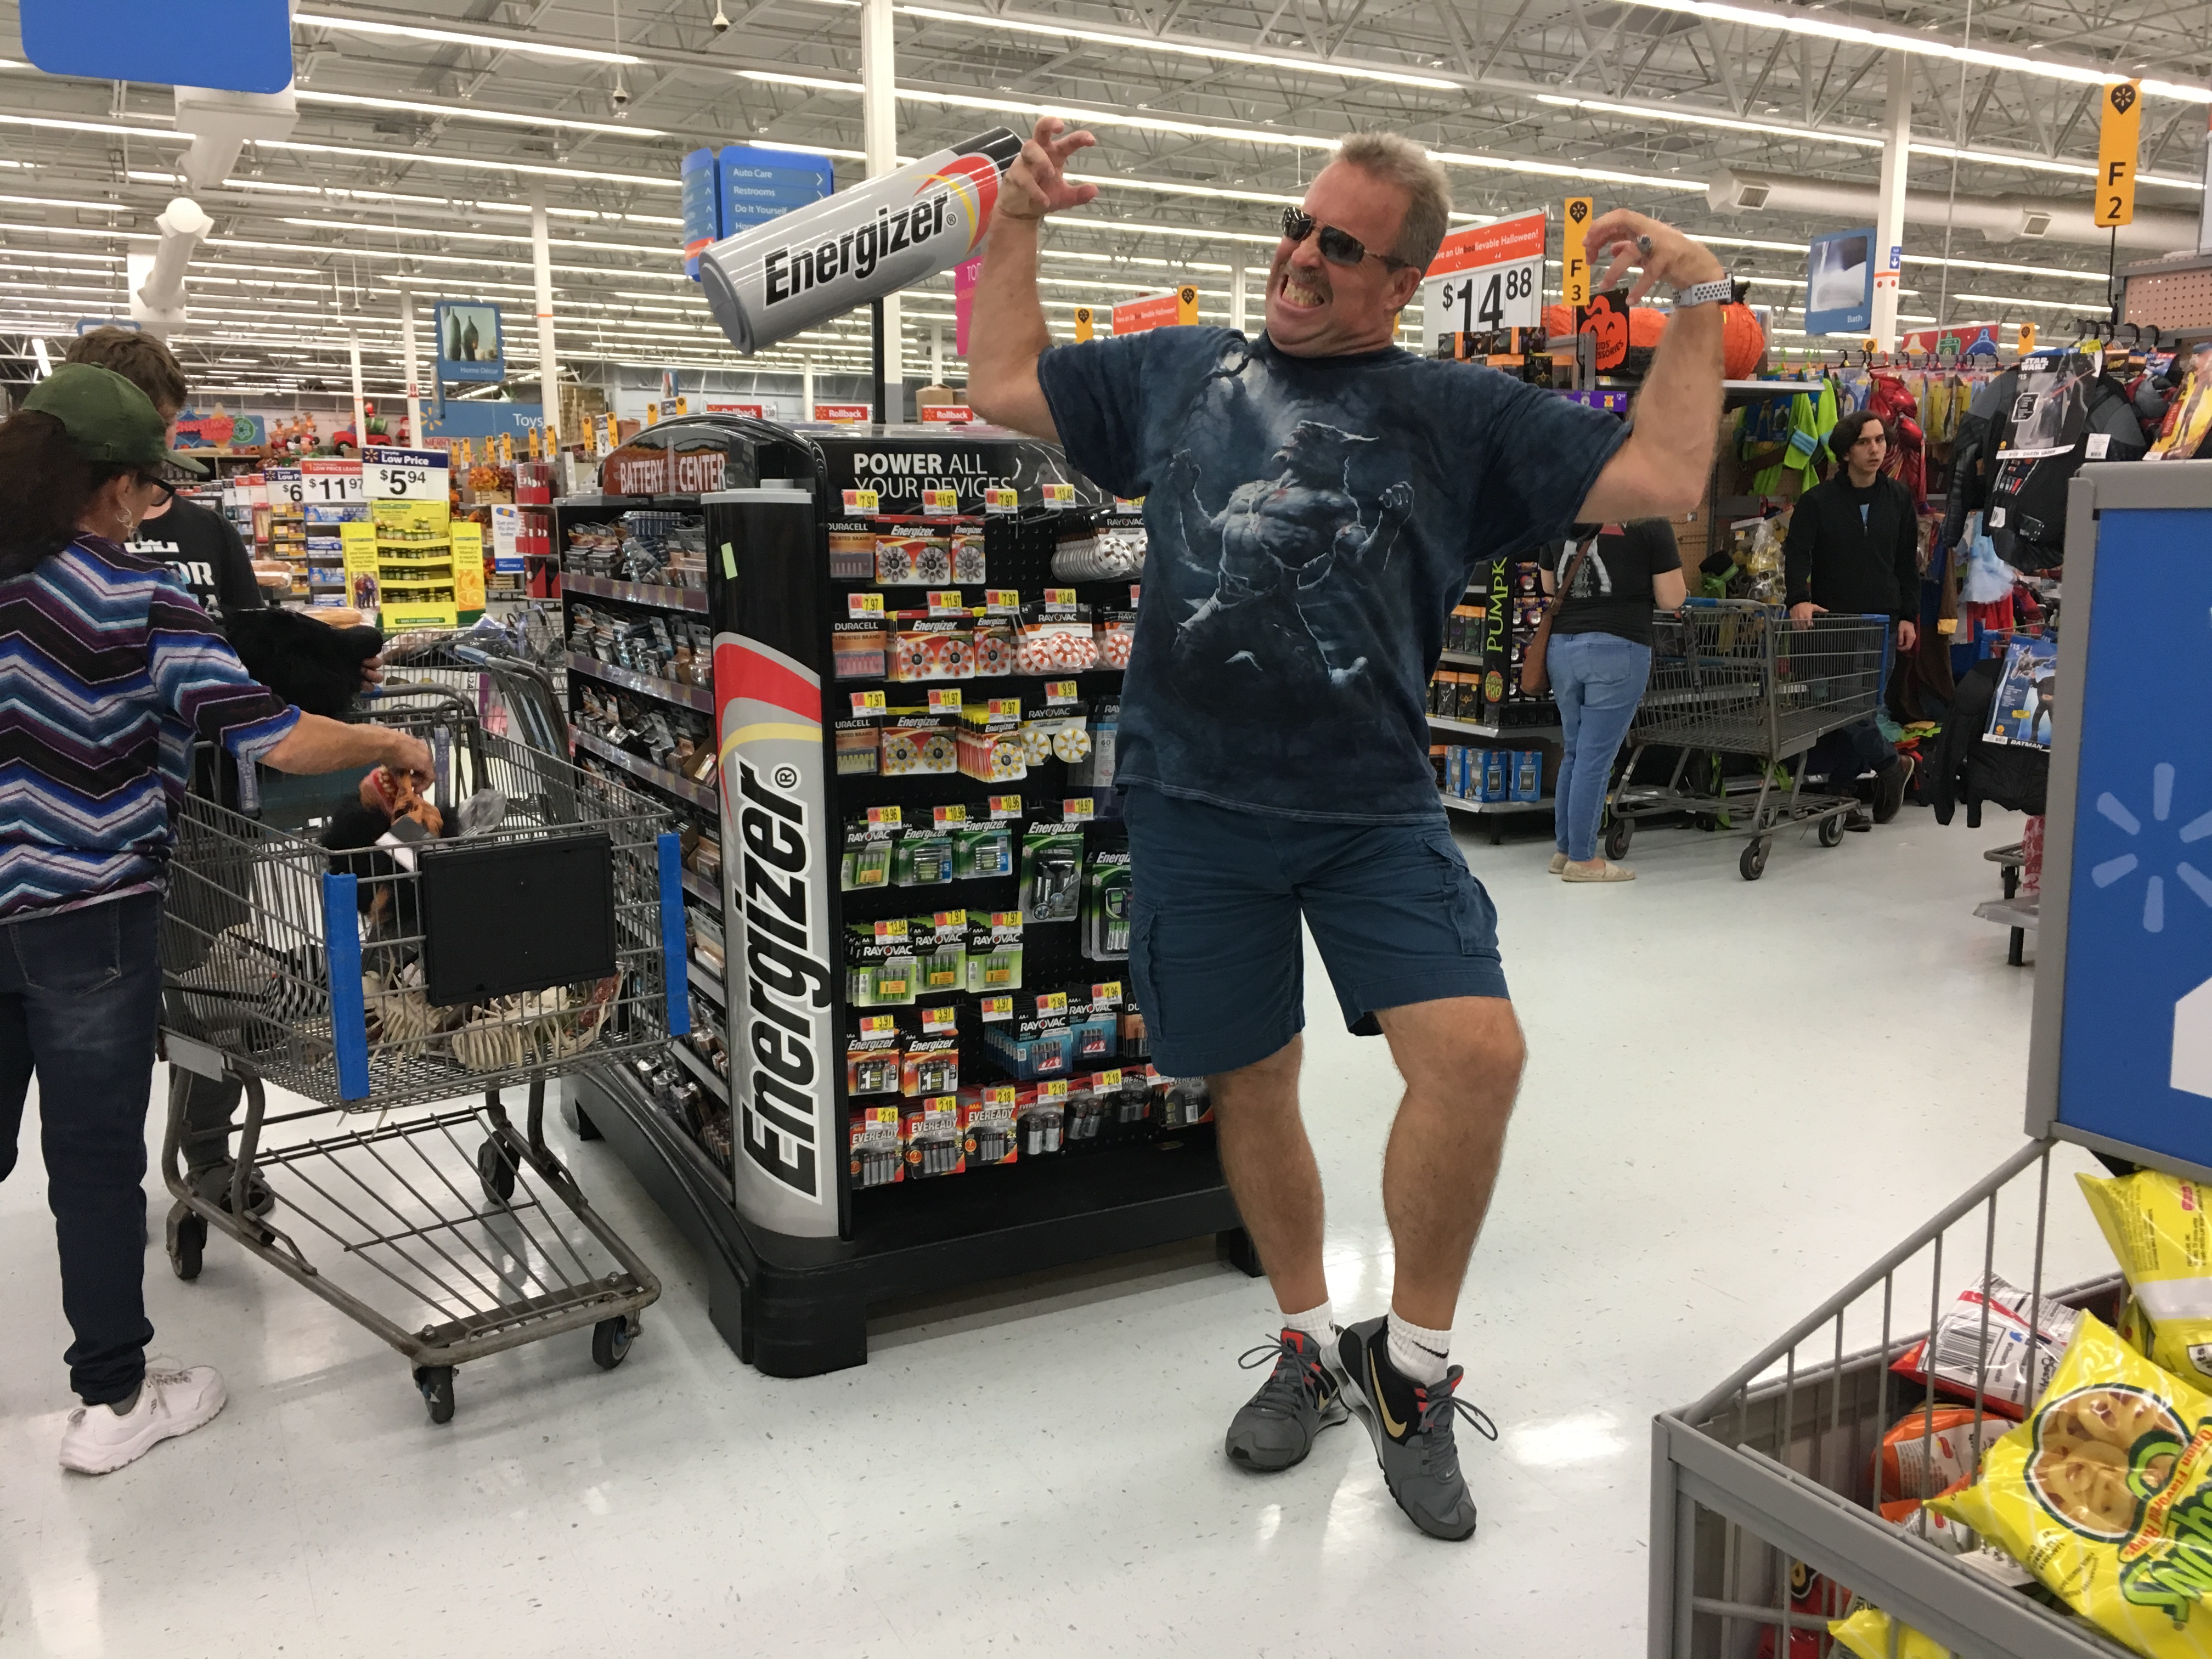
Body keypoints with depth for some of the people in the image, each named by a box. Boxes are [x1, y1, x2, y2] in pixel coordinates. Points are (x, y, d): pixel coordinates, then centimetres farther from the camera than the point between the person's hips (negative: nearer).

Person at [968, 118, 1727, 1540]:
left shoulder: (1459, 414, 8)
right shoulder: (1176, 371, 15)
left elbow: (1660, 478, 3)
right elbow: (1002, 385, 23)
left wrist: (1700, 303, 2)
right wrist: (1019, 222, 20)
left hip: (1376, 812, -1)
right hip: (1195, 805, 2)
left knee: (1477, 1053, -19)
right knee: (1250, 1085, 11)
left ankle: (1409, 1366, 6)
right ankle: (1311, 1348, 35)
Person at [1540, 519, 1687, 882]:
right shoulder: (1652, 527, -6)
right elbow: (1671, 599, -3)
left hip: (1562, 645, 6)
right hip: (1617, 648, -5)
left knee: (1574, 753, 15)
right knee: (1595, 757, -1)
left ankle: (1565, 851, 21)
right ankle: (1582, 859, 6)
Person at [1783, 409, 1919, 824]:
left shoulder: (1898, 498, 9)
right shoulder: (1818, 501, -2)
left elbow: (1907, 563, 14)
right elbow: (1796, 554, -10)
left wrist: (1908, 616, 8)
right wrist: (1799, 598, -27)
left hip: (1879, 622, 2)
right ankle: (1890, 764, 13)